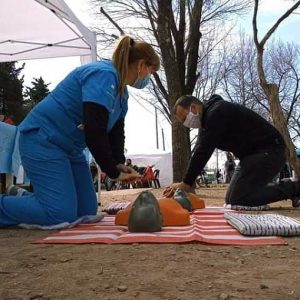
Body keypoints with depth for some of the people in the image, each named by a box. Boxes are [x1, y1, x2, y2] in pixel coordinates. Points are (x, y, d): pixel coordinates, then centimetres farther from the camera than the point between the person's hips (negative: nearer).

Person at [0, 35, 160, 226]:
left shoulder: (122, 92, 12)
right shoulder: (103, 76, -21)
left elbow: (116, 132, 11)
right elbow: (94, 132, -28)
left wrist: (119, 164, -7)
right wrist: (114, 172, -18)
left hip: (70, 148, 10)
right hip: (42, 140, -10)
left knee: (87, 211, 8)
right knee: (62, 213, -18)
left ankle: (21, 197, 21)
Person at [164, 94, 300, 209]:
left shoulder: (217, 112, -20)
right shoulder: (208, 118, 11)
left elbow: (203, 152, -24)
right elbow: (199, 152, 7)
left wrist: (186, 184, -20)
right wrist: (185, 182, -2)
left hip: (269, 150, -10)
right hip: (252, 154, 10)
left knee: (237, 200, -18)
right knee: (230, 200, 11)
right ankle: (285, 188, 19)